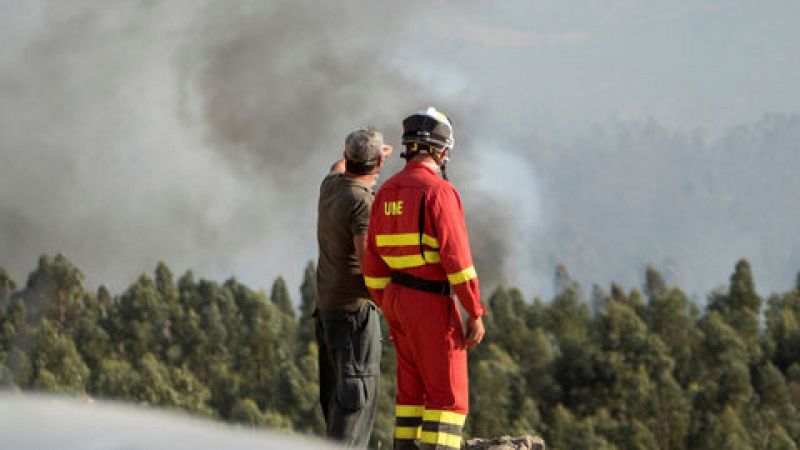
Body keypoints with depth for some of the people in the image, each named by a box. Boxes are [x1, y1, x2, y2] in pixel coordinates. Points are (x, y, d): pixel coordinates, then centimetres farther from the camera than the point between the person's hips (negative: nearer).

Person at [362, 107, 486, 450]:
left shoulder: (387, 192, 8)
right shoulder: (438, 191, -16)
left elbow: (374, 260, 13)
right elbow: (456, 258, -21)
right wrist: (475, 313, -16)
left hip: (397, 297, 8)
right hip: (432, 303, -8)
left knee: (412, 388, 16)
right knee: (448, 395, -5)